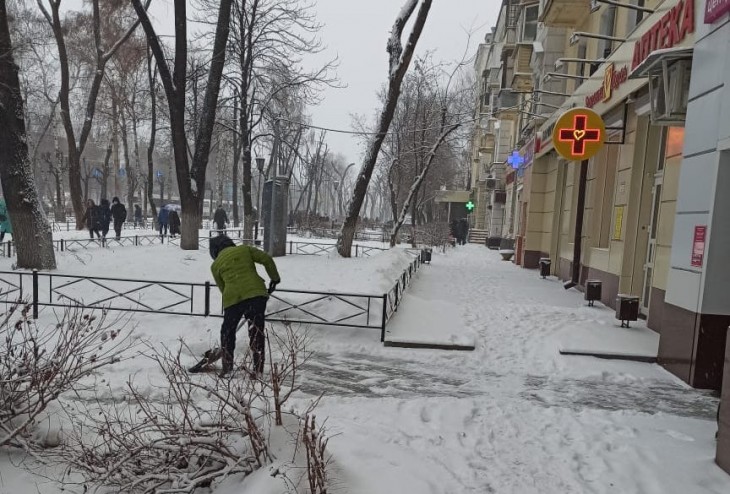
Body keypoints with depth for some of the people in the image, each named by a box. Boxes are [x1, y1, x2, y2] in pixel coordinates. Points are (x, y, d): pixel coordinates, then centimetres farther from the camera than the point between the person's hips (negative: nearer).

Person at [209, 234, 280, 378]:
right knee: (257, 331, 7)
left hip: (232, 298, 0)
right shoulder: (245, 249, 15)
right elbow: (266, 259, 7)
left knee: (228, 330, 20)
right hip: (256, 293, 0)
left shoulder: (215, 265, 17)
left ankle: (227, 364, 20)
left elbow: (222, 287, 19)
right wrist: (275, 278, 17)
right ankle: (258, 368, 7)